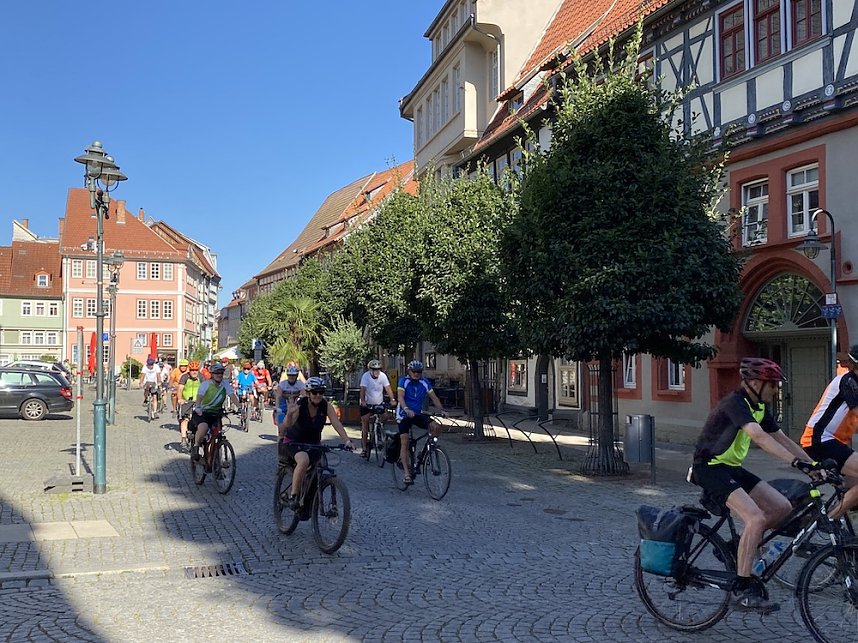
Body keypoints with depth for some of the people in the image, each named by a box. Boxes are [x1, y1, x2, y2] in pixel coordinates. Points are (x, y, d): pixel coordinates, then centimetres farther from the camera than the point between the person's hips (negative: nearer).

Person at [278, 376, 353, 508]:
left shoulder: (326, 406, -12)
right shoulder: (299, 405, -22)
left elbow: (337, 424, -22)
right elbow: (287, 425, -34)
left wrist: (347, 441, -36)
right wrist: (290, 414, -56)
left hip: (313, 443, 4)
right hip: (294, 442, -4)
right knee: (304, 461, -33)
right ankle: (293, 496, -21)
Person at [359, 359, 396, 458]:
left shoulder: (383, 376, -10)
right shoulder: (365, 376, -16)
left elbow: (388, 388, -15)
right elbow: (363, 389, -25)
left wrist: (392, 399, -28)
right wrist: (363, 401, -41)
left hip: (379, 403, 2)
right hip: (367, 403, -2)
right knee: (365, 423, -4)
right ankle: (364, 448, 0)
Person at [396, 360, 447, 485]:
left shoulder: (425, 382, 1)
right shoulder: (403, 381, -10)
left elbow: (434, 397, 0)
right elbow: (400, 397, -23)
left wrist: (442, 410, -17)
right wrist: (406, 409, -42)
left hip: (418, 414, 3)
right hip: (404, 415, -3)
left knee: (436, 427, -22)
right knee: (404, 443, -10)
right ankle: (407, 473, -8)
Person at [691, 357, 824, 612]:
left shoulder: (759, 406, 9)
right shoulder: (735, 403, -21)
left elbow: (781, 438, 10)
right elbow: (759, 436, -36)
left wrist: (812, 465, 2)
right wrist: (797, 462, -42)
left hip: (731, 467, 10)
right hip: (710, 468, -9)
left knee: (782, 508, 0)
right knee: (756, 518, -24)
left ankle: (740, 549, 17)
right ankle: (742, 589, -17)